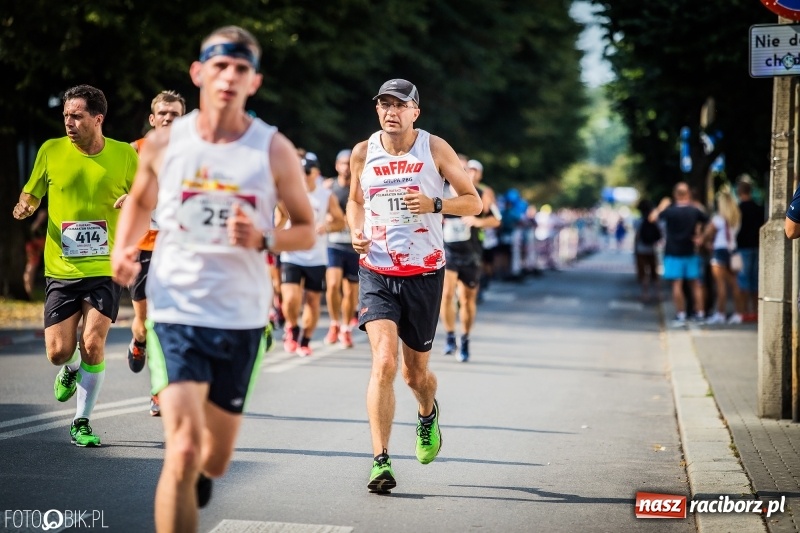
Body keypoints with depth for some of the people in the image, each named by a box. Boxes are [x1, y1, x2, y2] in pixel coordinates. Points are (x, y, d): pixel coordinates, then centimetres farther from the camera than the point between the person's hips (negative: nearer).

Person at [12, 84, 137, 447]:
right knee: (58, 352, -3)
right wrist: (25, 206, -10)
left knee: (92, 345, -12)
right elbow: (31, 192, 13)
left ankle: (82, 423, 6)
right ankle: (71, 371, 37)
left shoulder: (124, 155, -1)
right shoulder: (51, 151, 1)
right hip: (61, 269, 1)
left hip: (106, 269, -1)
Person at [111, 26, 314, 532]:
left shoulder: (274, 149, -4)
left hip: (243, 319, 2)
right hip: (176, 312, -1)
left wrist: (263, 240, -18)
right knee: (183, 451, -19)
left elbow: (307, 231, 3)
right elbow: (140, 202, 17)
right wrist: (124, 249, -2)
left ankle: (195, 476, 54)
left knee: (215, 460, 16)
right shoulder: (164, 142, -2)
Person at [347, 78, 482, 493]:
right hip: (377, 272, 0)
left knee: (415, 372, 10)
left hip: (424, 273, 0)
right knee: (383, 361, -19)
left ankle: (428, 414, 48)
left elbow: (473, 202, 1)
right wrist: (356, 231, 0)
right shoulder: (363, 153, 3)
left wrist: (434, 204, -17)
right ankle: (381, 462, -18)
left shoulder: (435, 149, -2)